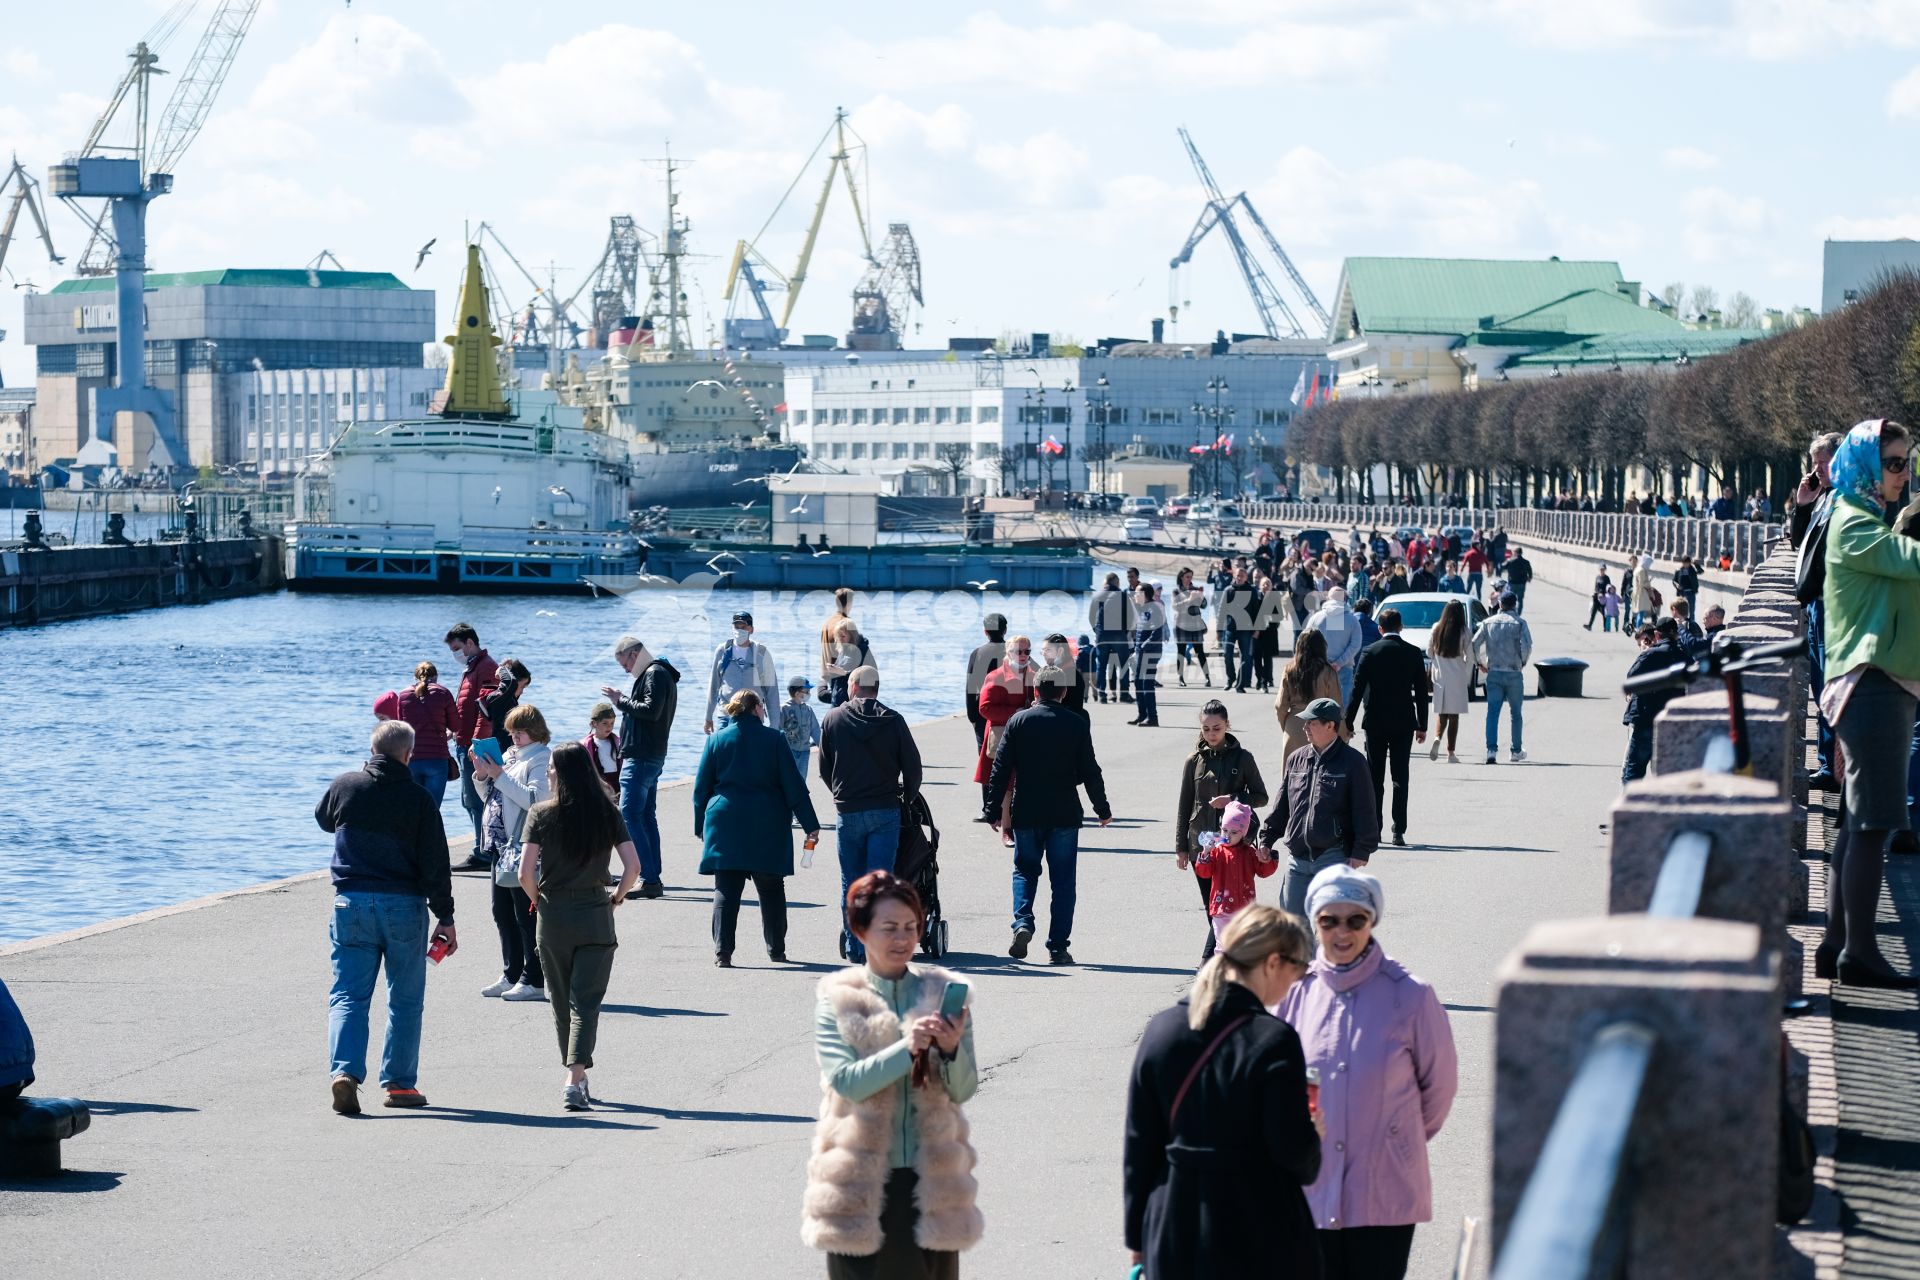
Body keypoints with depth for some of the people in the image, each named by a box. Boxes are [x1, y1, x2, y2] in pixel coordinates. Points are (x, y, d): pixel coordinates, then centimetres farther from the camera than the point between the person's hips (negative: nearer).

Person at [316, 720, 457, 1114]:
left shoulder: (344, 786, 1)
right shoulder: (418, 799, -6)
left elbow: (323, 819, 25)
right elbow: (436, 864, -7)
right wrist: (445, 918, -2)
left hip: (350, 901, 2)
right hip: (404, 905, -2)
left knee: (348, 995, 3)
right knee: (405, 999, 11)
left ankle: (345, 1070, -18)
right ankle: (399, 1083, 12)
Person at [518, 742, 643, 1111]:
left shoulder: (542, 814, -5)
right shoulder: (607, 814, -1)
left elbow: (525, 872, -11)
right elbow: (633, 866, -6)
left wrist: (537, 900, 7)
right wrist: (617, 897, 10)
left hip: (553, 916, 0)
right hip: (596, 918, 0)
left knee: (562, 1002, 15)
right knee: (586, 1002, 0)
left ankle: (576, 1080, 24)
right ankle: (575, 1081, -17)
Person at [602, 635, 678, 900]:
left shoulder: (655, 674, -11)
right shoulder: (658, 674, 22)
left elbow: (651, 711, -22)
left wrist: (621, 700, -15)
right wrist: (623, 701, 11)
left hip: (641, 757, -11)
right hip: (653, 757, 11)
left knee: (629, 816, -13)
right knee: (647, 817, 12)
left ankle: (648, 878, -18)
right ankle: (654, 878, 12)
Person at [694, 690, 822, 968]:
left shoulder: (716, 740, 3)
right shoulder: (774, 740, -1)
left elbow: (701, 788, 7)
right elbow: (794, 786, -1)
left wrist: (701, 827, 16)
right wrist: (810, 825, 2)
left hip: (725, 822, 1)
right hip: (768, 827, 0)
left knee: (726, 890, -1)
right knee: (771, 889, 11)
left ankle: (723, 952, -11)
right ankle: (776, 949, 17)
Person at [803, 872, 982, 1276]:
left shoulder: (943, 992, 5)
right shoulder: (837, 1000, -1)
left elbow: (964, 1090, 3)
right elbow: (845, 1080, -14)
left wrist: (951, 1049, -18)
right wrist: (907, 1048, -25)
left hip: (930, 1180, 2)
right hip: (861, 1181, -2)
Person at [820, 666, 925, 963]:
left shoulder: (833, 719, 2)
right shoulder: (893, 720, -1)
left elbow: (824, 769, 8)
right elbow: (912, 766, 1)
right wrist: (907, 797, 18)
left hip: (848, 813, 1)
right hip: (886, 810, -1)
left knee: (851, 882, 9)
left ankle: (854, 946, 11)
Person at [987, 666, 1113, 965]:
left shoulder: (1018, 721, -1)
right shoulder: (1077, 724, -3)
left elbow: (1001, 769, -2)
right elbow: (1090, 771, -1)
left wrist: (993, 808, 4)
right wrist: (1103, 809, 10)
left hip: (1026, 814, 1)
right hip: (1065, 814, -1)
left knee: (1025, 870, 17)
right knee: (1062, 880, 6)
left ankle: (1022, 923, -7)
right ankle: (1058, 947, 4)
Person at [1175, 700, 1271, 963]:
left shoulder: (1242, 758, 2)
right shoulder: (1195, 761, 7)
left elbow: (1261, 796, 6)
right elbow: (1184, 806, 11)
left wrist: (1234, 800, -12)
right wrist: (1181, 847, 8)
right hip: (1201, 842, 2)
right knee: (1211, 907, 5)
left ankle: (1208, 957, -9)